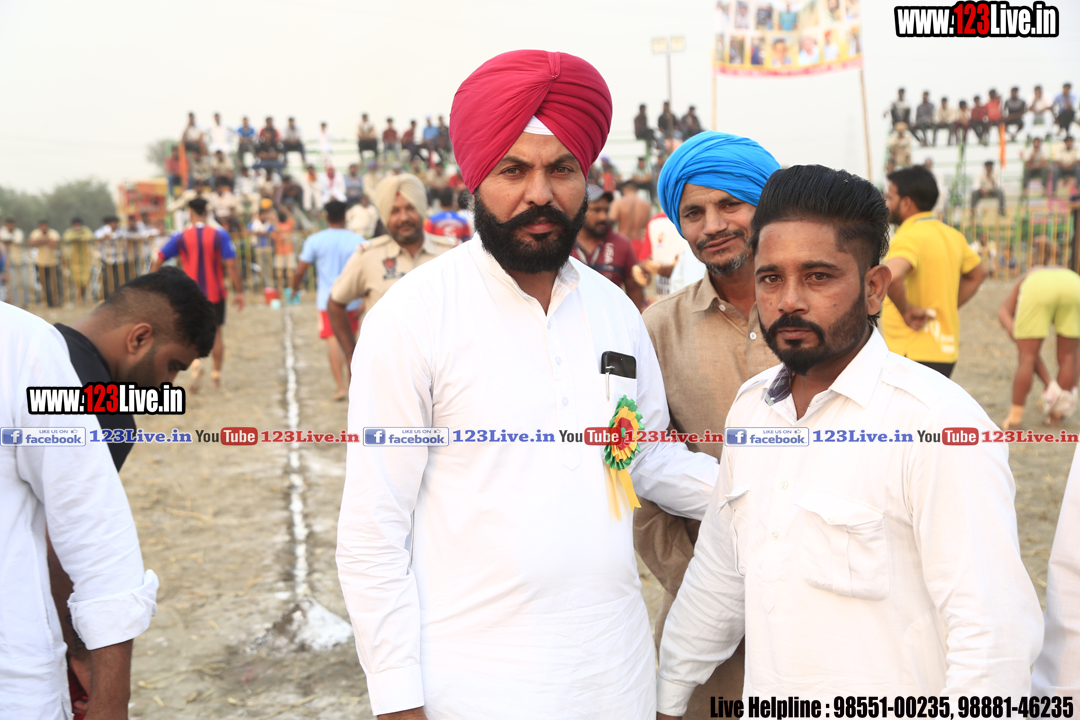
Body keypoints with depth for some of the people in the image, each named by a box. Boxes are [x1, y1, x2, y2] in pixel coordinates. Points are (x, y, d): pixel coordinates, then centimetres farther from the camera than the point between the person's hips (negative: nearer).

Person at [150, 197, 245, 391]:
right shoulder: (220, 235, -6)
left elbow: (158, 261, -2)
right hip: (215, 294, 0)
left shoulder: (181, 237, -2)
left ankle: (195, 363, -15)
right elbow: (231, 266, -11)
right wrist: (239, 292, -6)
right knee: (215, 332, 15)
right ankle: (216, 374, 19)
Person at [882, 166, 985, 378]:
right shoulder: (951, 235, 12)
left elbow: (891, 276, -36)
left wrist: (906, 310, -20)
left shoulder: (908, 237, -16)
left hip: (913, 354, -9)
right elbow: (977, 274, 28)